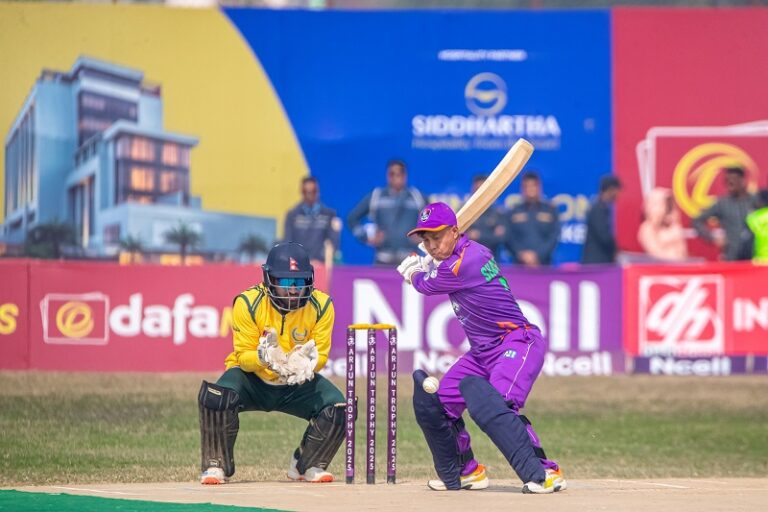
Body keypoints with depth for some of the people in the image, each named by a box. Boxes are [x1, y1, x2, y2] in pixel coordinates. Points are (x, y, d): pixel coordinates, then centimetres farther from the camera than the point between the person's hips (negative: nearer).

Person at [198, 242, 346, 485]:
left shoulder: (321, 305, -13)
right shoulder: (248, 303, -19)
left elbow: (321, 355, -10)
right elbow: (243, 357, -18)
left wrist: (307, 362, -35)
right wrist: (263, 358, -42)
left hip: (298, 383, 2)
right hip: (253, 378, -2)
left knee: (337, 407, -21)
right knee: (216, 397, -32)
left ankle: (307, 465, 4)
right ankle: (216, 465, -12)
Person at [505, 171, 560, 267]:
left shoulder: (551, 211, 10)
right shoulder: (514, 213, 12)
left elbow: (554, 236, 2)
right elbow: (509, 238, 6)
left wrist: (537, 255, -9)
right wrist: (521, 254, -10)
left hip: (543, 264, 0)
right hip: (520, 265, 1)